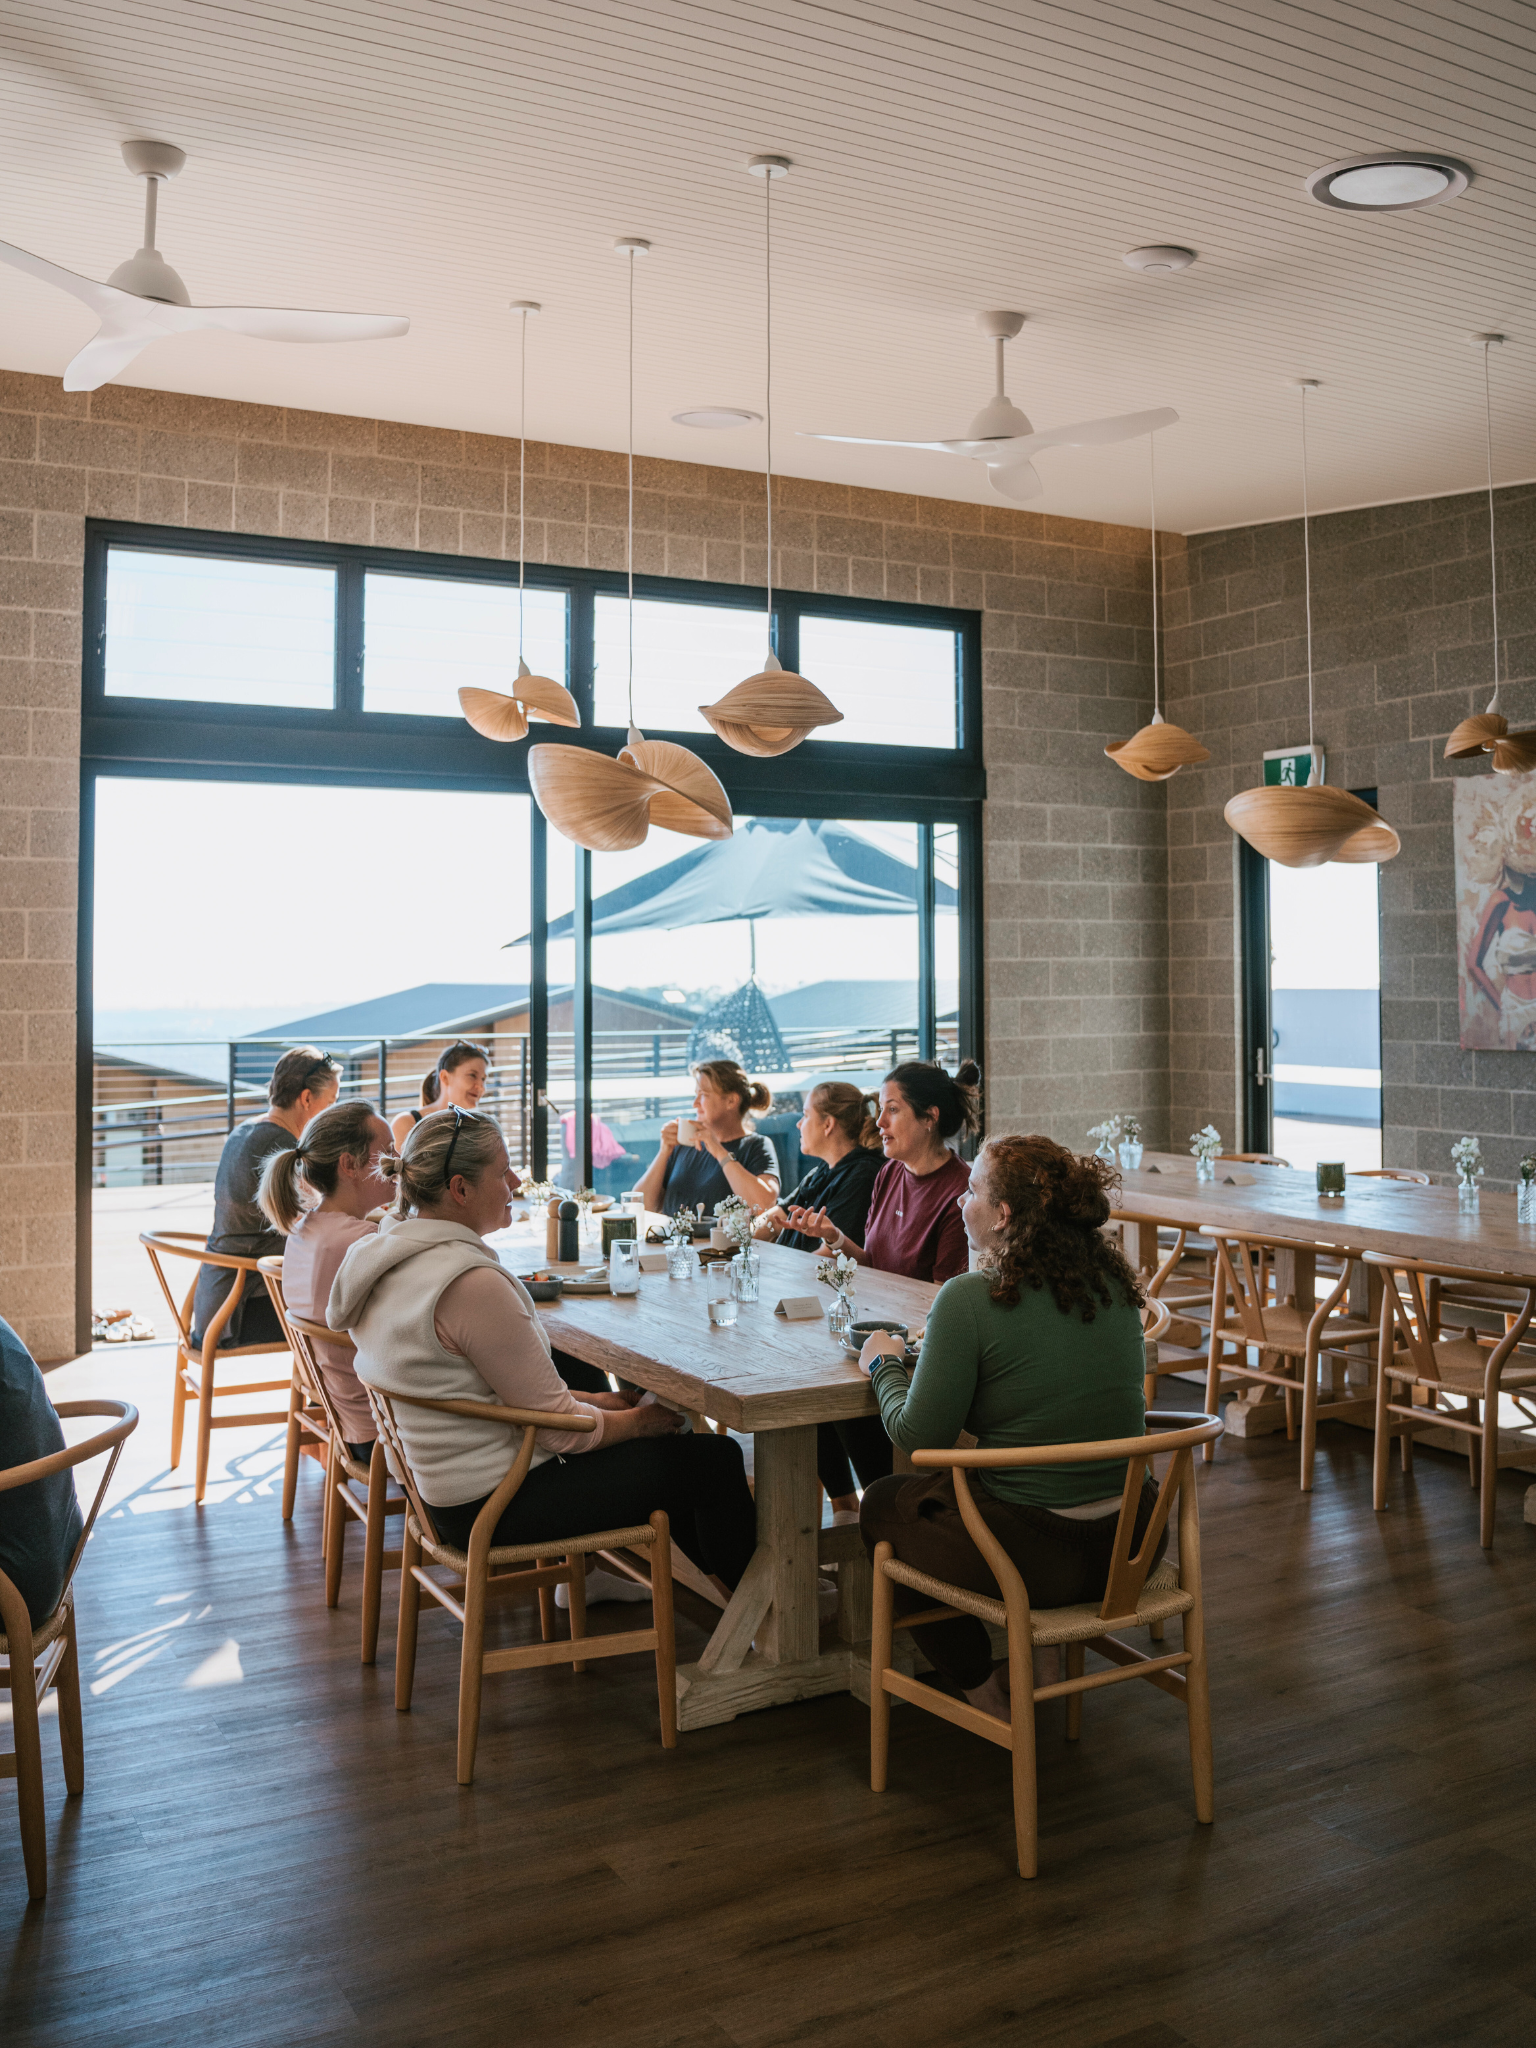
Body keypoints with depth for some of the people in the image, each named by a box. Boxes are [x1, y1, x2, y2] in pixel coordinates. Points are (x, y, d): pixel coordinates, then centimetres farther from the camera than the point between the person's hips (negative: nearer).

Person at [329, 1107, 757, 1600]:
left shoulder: (384, 1252, 2)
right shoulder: (471, 1282, -28)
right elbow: (558, 1425, -21)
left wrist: (594, 1400, 10)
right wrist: (638, 1420, -2)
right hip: (494, 1508, -10)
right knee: (716, 1458, 2)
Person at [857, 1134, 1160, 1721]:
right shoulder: (1115, 1282, 1)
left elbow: (918, 1436, -12)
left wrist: (884, 1364, 7)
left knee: (881, 1505, 22)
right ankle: (1039, 1659, 30)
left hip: (1037, 1555, -7)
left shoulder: (971, 1299, -19)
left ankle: (984, 1690, 27)